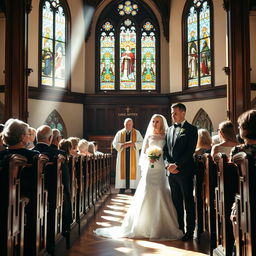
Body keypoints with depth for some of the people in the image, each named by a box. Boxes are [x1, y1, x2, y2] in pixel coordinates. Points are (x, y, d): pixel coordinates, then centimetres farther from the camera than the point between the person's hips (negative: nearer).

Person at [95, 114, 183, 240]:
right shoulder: (148, 137, 13)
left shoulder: (166, 137, 8)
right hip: (149, 169, 1)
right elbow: (144, 152, 10)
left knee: (161, 196, -6)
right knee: (146, 196, -3)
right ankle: (146, 226, 7)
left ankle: (161, 227, 4)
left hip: (161, 170, -1)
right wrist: (150, 156, -9)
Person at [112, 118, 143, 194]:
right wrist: (124, 145, -12)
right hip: (122, 157, 1)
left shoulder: (137, 133, 7)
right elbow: (115, 144, 1)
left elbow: (141, 143, -2)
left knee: (133, 173, -3)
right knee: (123, 172, -1)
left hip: (133, 157, -1)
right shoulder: (119, 133, 9)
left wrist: (133, 144, -16)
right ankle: (122, 189, 4)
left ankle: (133, 189, 2)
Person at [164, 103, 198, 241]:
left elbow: (190, 151, -11)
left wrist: (177, 165, -15)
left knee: (188, 201, 1)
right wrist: (168, 164, -4)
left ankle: (190, 231, 8)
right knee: (176, 201, 11)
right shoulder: (169, 130, 16)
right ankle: (179, 228, 21)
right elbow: (166, 150, 12)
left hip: (184, 170, -6)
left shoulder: (191, 129, -3)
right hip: (171, 171, 6)